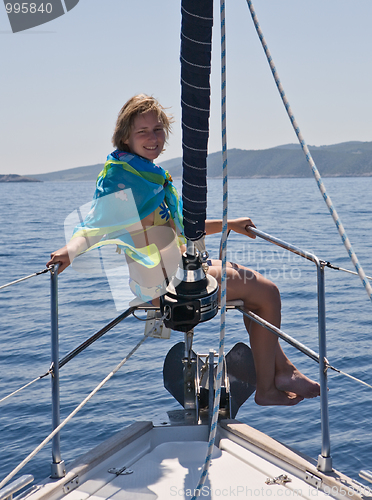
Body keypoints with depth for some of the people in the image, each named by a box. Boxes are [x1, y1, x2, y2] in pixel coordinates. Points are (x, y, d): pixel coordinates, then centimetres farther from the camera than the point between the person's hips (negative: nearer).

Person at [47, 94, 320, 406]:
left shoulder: (150, 172, 13)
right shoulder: (120, 174, -15)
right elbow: (98, 226, -23)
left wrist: (228, 225, 23)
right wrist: (70, 251, -42)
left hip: (177, 267, 10)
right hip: (164, 281, -10)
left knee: (254, 284, 19)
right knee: (266, 291, -4)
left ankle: (282, 369, 26)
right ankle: (267, 389, 8)